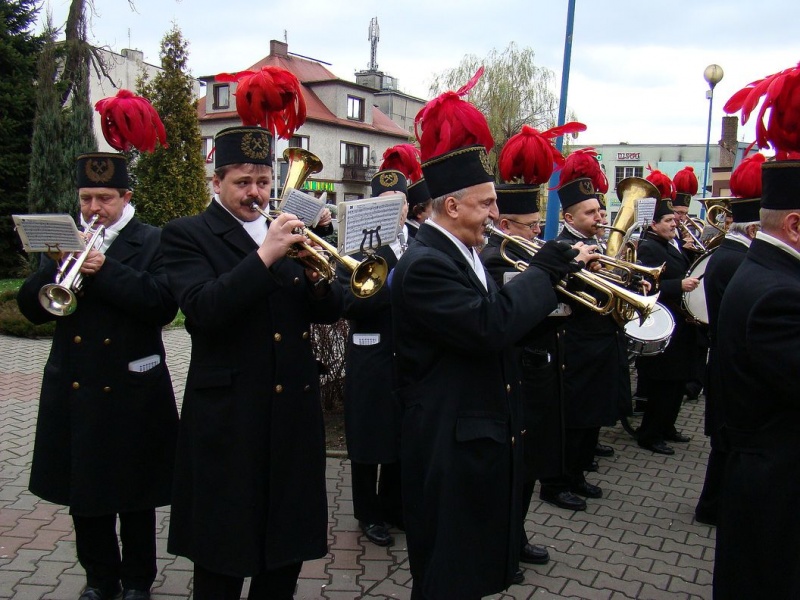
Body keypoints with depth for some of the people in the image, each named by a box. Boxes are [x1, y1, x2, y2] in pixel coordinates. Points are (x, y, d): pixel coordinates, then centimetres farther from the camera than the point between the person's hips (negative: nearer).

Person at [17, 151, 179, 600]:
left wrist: (104, 270, -21)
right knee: (83, 492, 14)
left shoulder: (153, 242, -3)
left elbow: (164, 307, -18)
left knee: (134, 495, 10)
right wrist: (57, 267, -14)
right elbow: (32, 309, 2)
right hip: (74, 390, 4)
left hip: (131, 391, -4)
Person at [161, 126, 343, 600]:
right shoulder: (187, 235, -3)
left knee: (291, 543, 17)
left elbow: (330, 311, 7)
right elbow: (204, 310, -20)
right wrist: (264, 255, -26)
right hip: (228, 413, -5)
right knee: (223, 554, 10)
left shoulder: (288, 232, 11)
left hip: (295, 408, 5)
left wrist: (316, 277, -14)